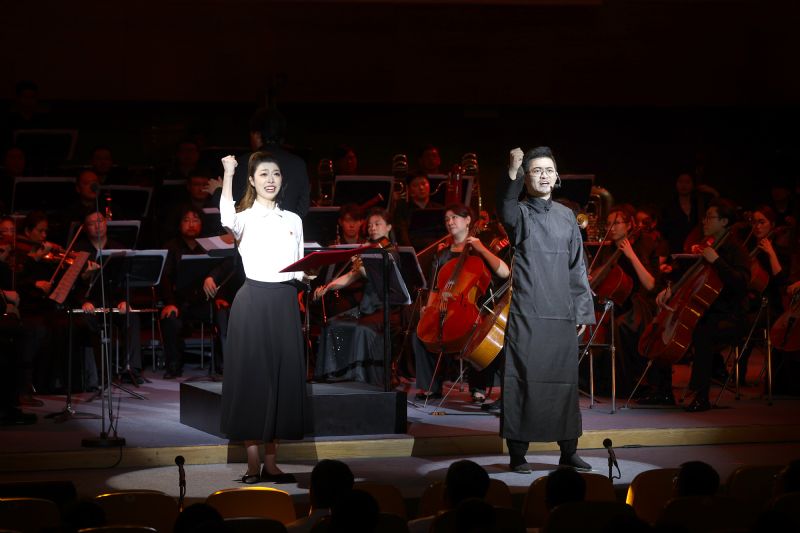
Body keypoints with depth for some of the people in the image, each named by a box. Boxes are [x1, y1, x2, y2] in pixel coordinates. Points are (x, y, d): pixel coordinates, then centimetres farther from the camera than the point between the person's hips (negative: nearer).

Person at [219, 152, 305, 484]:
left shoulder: (293, 221, 13)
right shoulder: (246, 218, -1)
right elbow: (227, 219, -27)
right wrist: (228, 175, -26)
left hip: (285, 302, 4)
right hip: (252, 301, -4)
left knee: (283, 378, 4)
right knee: (251, 376, -2)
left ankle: (271, 462, 11)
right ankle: (252, 463, 5)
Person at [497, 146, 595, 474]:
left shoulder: (566, 217, 13)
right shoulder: (520, 213, 0)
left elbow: (577, 267, 15)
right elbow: (505, 210, -26)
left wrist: (583, 310, 10)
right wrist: (512, 174, -43)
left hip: (562, 315, 4)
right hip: (527, 314, -4)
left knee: (564, 381, 7)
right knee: (524, 381, -4)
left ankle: (568, 451, 14)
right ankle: (518, 453, 3)